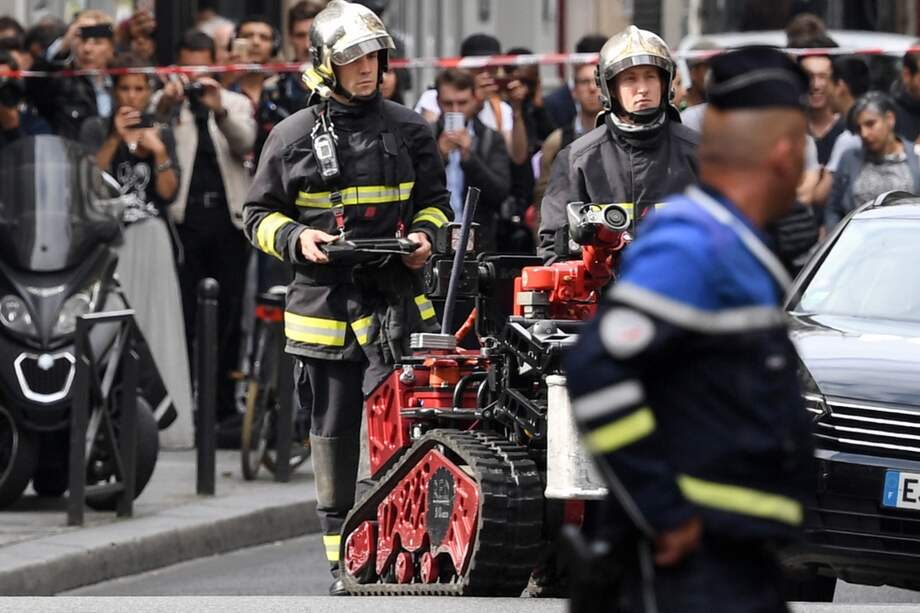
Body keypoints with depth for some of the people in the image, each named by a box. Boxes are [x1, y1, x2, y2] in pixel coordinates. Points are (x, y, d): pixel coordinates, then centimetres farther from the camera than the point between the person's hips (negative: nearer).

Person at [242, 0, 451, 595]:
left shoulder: (409, 129, 9)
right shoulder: (293, 136, 5)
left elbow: (435, 201, 19)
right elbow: (260, 214, 11)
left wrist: (424, 235, -2)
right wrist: (296, 238, -9)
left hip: (395, 300, 0)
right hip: (323, 298, 0)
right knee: (333, 434, 5)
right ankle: (341, 555, 12)